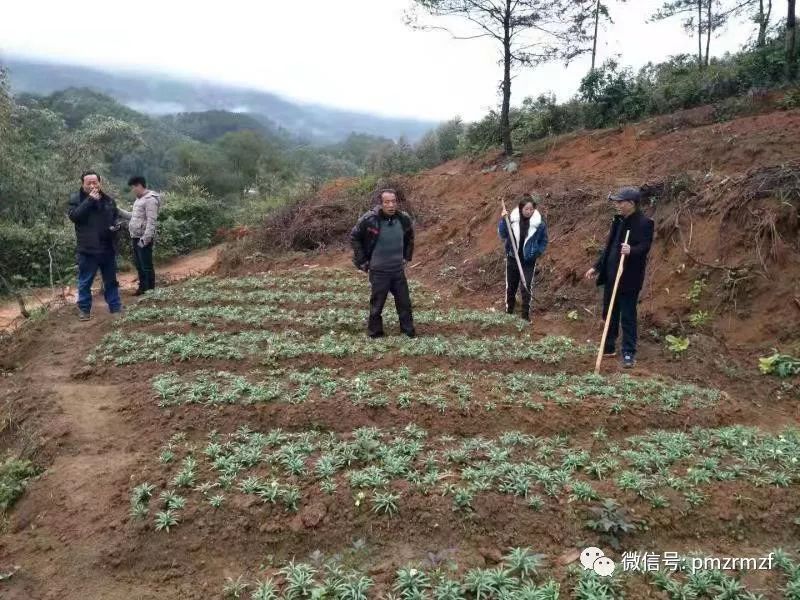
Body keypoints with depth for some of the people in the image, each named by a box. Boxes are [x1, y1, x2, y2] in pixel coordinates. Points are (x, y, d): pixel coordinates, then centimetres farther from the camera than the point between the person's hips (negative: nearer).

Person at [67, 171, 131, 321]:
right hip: (87, 249, -3)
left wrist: (116, 225, -3)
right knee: (85, 282, 3)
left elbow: (116, 216, 20)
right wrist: (90, 200, -23)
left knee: (111, 281, 13)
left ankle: (116, 307, 23)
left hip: (108, 248, 4)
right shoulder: (76, 198, -3)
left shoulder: (108, 199, 7)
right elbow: (74, 216, -19)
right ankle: (84, 310, 14)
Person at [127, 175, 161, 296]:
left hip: (143, 238, -10)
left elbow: (151, 221, -21)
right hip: (136, 237, 10)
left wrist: (145, 239, -24)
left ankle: (150, 290, 3)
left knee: (146, 266, -4)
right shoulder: (139, 199, 16)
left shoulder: (150, 199, -16)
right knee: (139, 265, 17)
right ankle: (143, 288, 28)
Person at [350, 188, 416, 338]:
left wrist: (406, 257, 13)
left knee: (404, 302, 11)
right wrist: (362, 261, -4)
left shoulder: (404, 219, -5)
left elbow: (409, 238, 16)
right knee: (377, 304, 8)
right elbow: (354, 238, -4)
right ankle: (375, 333, 24)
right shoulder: (369, 220, -18)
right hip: (379, 271, -4)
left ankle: (409, 330, 27)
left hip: (398, 270, 4)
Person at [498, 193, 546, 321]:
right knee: (511, 286, 12)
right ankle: (508, 312, 28)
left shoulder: (538, 223, -10)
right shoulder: (512, 219, -10)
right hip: (512, 258, 1)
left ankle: (526, 314, 9)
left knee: (526, 287, -3)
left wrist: (537, 253, -5)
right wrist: (503, 220, -19)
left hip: (529, 261, -1)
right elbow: (503, 235, -7)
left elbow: (543, 241, 4)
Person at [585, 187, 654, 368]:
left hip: (629, 278, -8)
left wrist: (631, 251, -40)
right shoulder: (618, 220, 13)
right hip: (611, 275, 8)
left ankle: (629, 354, 7)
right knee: (609, 313, 15)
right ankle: (609, 347, 28)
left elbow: (645, 246, -20)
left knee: (627, 316, -2)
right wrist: (597, 267, 18)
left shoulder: (644, 222, -12)